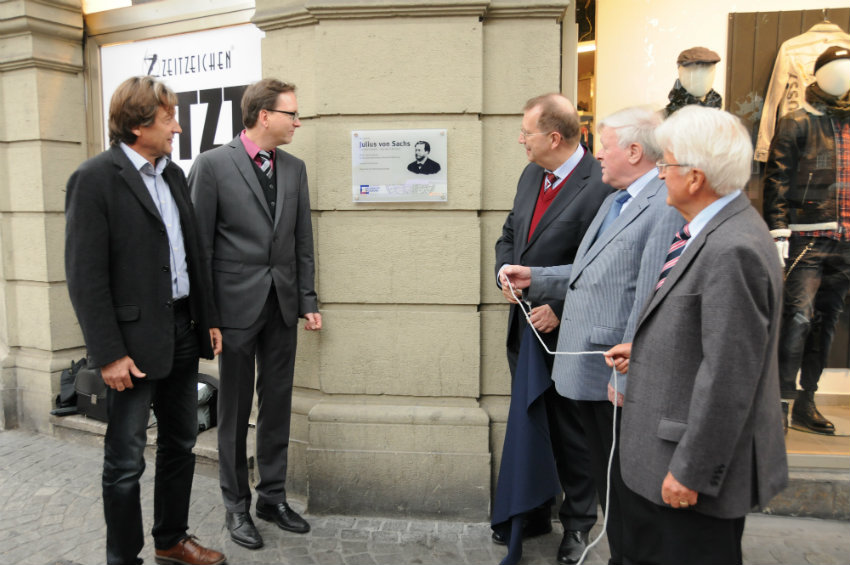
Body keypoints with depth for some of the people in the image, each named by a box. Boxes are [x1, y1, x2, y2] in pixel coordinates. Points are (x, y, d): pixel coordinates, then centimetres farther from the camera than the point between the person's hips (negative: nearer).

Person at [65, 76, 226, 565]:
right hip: (135, 341, -7)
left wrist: (209, 318, 12)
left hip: (183, 334, 8)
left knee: (181, 443, 18)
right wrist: (109, 354, -17)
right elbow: (86, 276, -15)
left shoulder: (174, 174, 10)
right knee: (126, 461, 6)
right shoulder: (95, 178, -12)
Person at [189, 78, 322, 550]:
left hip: (282, 305, 5)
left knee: (277, 404, 13)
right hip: (236, 304, -5)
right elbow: (199, 244, -7)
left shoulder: (294, 169, 8)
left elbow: (303, 241, 10)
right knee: (235, 409, 8)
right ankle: (236, 505, 25)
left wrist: (308, 300, 6)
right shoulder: (213, 165, -7)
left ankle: (272, 497, 29)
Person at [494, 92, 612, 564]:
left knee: (571, 433, 11)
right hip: (523, 328, 7)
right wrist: (505, 274, -4)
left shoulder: (600, 186, -19)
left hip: (565, 334, -7)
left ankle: (578, 522, 32)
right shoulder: (530, 176, 7)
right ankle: (533, 513, 38)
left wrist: (559, 308, -20)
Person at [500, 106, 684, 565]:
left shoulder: (667, 205, -17)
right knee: (607, 484, 22)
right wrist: (535, 279, 9)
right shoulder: (615, 200, 15)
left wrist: (628, 378, -21)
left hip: (620, 374, -9)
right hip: (591, 370, 9)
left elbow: (652, 300, -22)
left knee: (631, 490, 9)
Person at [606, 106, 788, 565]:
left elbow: (728, 375, -26)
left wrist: (691, 471, -21)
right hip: (668, 443, 9)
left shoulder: (733, 250, -26)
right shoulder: (714, 231, 5)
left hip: (699, 458, -9)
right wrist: (643, 347, 13)